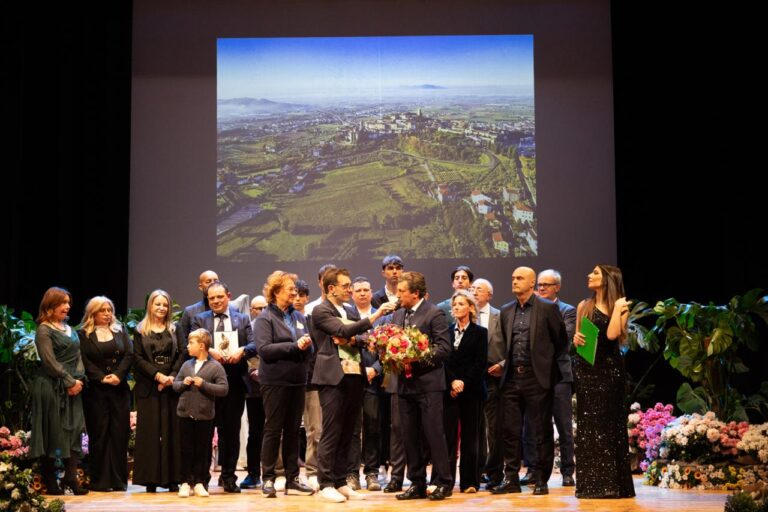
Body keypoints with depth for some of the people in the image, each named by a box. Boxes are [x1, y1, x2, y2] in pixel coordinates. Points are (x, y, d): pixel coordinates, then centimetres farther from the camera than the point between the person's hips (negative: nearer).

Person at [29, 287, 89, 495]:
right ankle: (50, 483, 4)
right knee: (51, 433, -2)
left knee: (74, 431, -1)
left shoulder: (69, 329, 17)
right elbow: (50, 362, -12)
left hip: (72, 388, 7)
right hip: (50, 387, -7)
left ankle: (70, 477, 0)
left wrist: (79, 379, -2)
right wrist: (70, 382, -13)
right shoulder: (44, 330, -5)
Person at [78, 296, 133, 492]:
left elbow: (129, 354, 3)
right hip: (95, 390, -3)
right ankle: (100, 480, 2)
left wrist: (118, 375, -12)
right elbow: (85, 361, -6)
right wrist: (102, 378, -15)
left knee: (120, 432, 0)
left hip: (119, 389, 3)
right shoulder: (83, 334, 4)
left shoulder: (120, 331, 14)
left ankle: (119, 479, 5)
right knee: (99, 433, -2)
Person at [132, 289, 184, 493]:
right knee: (149, 430, -2)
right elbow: (138, 358, -1)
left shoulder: (174, 329, 12)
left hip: (171, 386, 1)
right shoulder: (140, 331, 7)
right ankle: (150, 478, 1)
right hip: (148, 387, -1)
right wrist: (157, 375, -12)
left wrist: (172, 377, -12)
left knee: (172, 430, -1)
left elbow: (182, 354, 3)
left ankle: (172, 478, 2)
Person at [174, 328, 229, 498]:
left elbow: (223, 389, -11)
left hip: (205, 416, -3)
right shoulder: (186, 365, 9)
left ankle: (199, 482, 13)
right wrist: (183, 383, -6)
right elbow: (175, 384, 15)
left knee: (203, 451, 4)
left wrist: (204, 384, -17)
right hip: (185, 414, 3)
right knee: (186, 450, 6)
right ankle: (186, 482, 13)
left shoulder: (215, 366, -5)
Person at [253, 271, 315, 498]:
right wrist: (295, 346, -17)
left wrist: (307, 345, -10)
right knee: (273, 429, 0)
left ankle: (292, 479, 15)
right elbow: (264, 349, -16)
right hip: (275, 382, -5)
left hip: (297, 381, 6)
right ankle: (268, 479, 7)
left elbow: (308, 349, 14)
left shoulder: (299, 317, 13)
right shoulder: (265, 318, -4)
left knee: (293, 430, 9)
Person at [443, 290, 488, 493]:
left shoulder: (480, 332, 5)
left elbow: (480, 363, -2)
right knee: (448, 435, -3)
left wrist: (464, 384, -10)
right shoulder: (447, 332, 11)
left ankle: (470, 482, 5)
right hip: (449, 390, 2)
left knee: (470, 436, 1)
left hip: (471, 390, -2)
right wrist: (452, 381, -10)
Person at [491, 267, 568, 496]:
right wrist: (508, 364, 11)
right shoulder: (506, 311, 12)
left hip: (537, 377, -5)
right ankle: (511, 478, 13)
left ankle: (541, 480, 10)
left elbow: (561, 341, 2)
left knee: (542, 431, 2)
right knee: (509, 429, 5)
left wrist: (547, 363, 4)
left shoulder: (548, 308, -3)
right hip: (512, 377, 5)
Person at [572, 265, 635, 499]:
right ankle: (592, 483, 6)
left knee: (609, 422, 1)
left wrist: (617, 309, -11)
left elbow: (612, 334, -16)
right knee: (589, 423, 1)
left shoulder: (621, 306, 0)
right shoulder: (584, 306, 9)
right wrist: (576, 339, -7)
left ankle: (612, 482, 7)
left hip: (610, 370, -2)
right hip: (587, 369, 2)